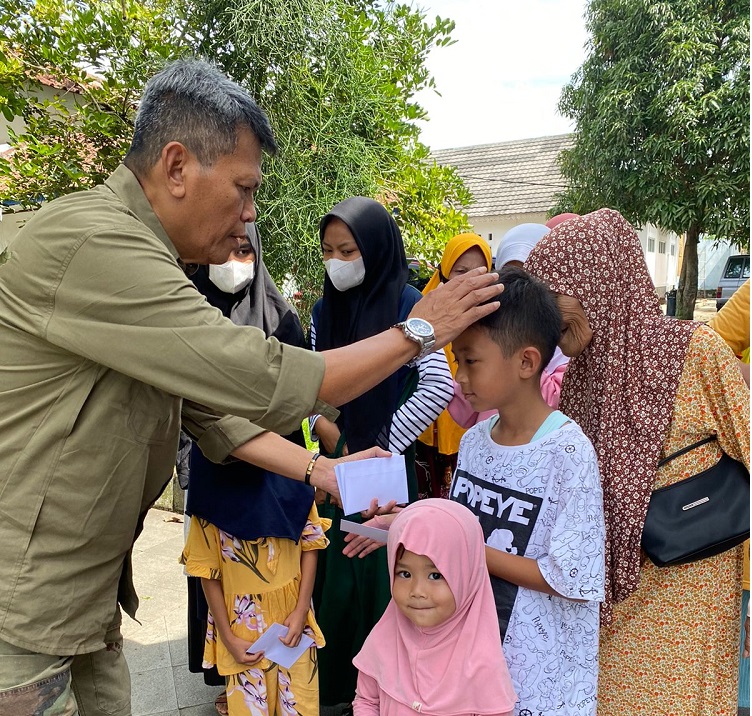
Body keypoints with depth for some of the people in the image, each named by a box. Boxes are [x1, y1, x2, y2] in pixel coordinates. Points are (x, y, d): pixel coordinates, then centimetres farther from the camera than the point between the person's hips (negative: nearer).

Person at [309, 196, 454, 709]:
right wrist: (325, 428, -6)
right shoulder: (325, 309, 6)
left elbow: (440, 387, -17)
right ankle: (333, 683, 31)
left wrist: (380, 448, -12)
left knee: (380, 572, 4)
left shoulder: (406, 304, -11)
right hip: (332, 461, 5)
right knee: (333, 573, 12)